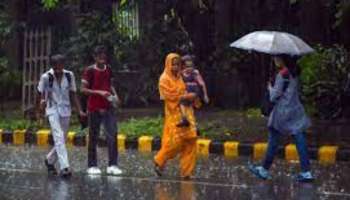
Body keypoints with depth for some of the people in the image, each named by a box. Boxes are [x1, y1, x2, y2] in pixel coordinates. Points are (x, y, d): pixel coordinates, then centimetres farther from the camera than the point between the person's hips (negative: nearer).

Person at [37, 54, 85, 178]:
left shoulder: (69, 76, -2)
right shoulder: (46, 77, -10)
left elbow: (73, 93, 6)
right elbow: (42, 93, 2)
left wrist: (80, 110, 2)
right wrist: (42, 101, -19)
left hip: (65, 110, 4)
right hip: (53, 110, -4)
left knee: (62, 139, 10)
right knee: (59, 138, -17)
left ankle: (50, 160, 34)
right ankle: (64, 167, -21)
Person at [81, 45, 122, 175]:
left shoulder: (108, 69, 8)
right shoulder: (89, 71, -7)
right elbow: (83, 89, -9)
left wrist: (115, 95, 0)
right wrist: (99, 92, -20)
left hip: (108, 107, 4)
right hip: (94, 109, -4)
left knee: (112, 135, -4)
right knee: (93, 137, 3)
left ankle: (112, 165, 0)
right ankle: (92, 166, 12)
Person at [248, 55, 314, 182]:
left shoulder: (282, 75, -16)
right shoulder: (294, 72, 7)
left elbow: (275, 96, -13)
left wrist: (270, 88, 6)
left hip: (282, 112, -7)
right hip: (296, 111, 7)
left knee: (273, 141, 4)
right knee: (300, 141, 4)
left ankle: (265, 170, 14)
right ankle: (306, 172, 1)